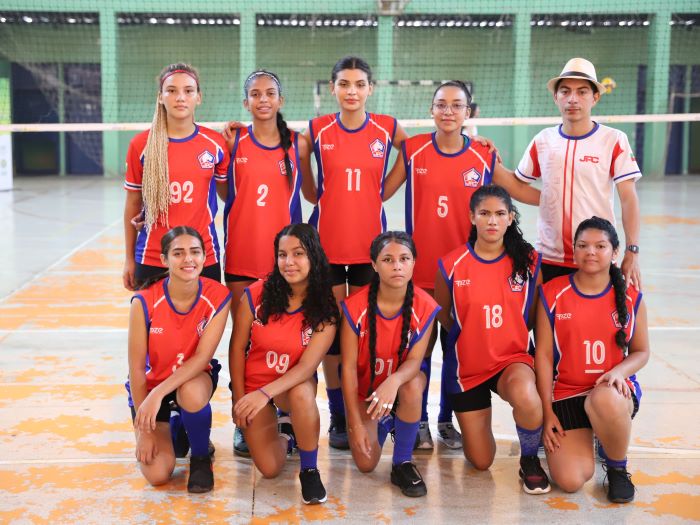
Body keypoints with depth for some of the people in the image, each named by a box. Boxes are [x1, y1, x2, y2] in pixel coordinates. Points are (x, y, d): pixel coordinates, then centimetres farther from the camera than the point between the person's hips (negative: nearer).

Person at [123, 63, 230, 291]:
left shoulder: (215, 143, 0)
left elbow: (229, 194, 13)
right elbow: (132, 205, 6)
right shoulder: (141, 145, -2)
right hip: (151, 260, 0)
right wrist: (129, 260, 8)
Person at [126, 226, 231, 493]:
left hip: (195, 378, 0)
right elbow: (137, 367, -16)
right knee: (157, 474, -14)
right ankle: (173, 429, 22)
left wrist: (159, 393, -34)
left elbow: (202, 357, -22)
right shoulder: (144, 301, -22)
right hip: (151, 383, 0)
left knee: (192, 393, -38)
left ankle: (201, 457, -6)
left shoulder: (218, 296, -19)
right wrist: (144, 430, -15)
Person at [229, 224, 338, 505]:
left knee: (303, 393, -39)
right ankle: (281, 438, 27)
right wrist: (239, 399, -5)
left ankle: (309, 470, -15)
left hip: (294, 385, -1)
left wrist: (266, 393, -36)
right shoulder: (255, 295, -15)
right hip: (253, 388, 1)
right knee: (270, 468, -11)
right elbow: (237, 349, -5)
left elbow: (307, 366, -23)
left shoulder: (324, 310, -15)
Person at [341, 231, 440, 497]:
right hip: (364, 388, 0)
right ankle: (383, 423, 24)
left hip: (403, 379, 1)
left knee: (413, 386, -37)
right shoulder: (355, 306, -23)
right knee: (366, 463, -13)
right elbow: (349, 367, -18)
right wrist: (356, 424, -19)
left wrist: (394, 381, -46)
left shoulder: (425, 306, -19)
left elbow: (415, 360, -21)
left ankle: (402, 464, -15)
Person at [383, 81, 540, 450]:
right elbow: (381, 192, 6)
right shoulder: (412, 150, 0)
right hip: (420, 268, -1)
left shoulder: (484, 155, 1)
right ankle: (419, 422, 19)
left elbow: (521, 191, 10)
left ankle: (447, 420, 25)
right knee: (420, 346, 4)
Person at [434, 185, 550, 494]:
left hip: (513, 359, 0)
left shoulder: (529, 261, -7)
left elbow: (533, 315, 6)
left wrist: (508, 338, 3)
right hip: (468, 367, 0)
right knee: (480, 462, 5)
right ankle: (474, 421, 42)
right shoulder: (451, 265, -11)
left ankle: (530, 460, -5)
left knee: (526, 398, -38)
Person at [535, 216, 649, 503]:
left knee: (604, 400, -40)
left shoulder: (631, 297, 0)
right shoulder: (552, 294, -4)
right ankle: (580, 438, 21)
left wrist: (620, 371, -16)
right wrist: (547, 412, -4)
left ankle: (618, 468, -8)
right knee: (570, 480, -17)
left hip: (613, 390, 0)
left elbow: (641, 351, 8)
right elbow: (543, 354, -2)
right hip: (566, 393, 0)